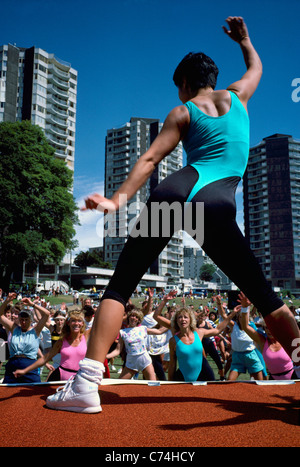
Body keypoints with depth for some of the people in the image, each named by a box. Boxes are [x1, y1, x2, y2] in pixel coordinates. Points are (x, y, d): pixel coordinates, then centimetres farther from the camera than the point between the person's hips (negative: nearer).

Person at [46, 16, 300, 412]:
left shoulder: (182, 112, 18)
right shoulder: (237, 96, 23)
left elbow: (149, 159, 5)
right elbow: (257, 68, 47)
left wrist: (119, 199, -2)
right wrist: (244, 40, 62)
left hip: (174, 190, 0)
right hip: (216, 201, 1)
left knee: (120, 283, 1)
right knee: (262, 292, 6)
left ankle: (87, 382, -7)